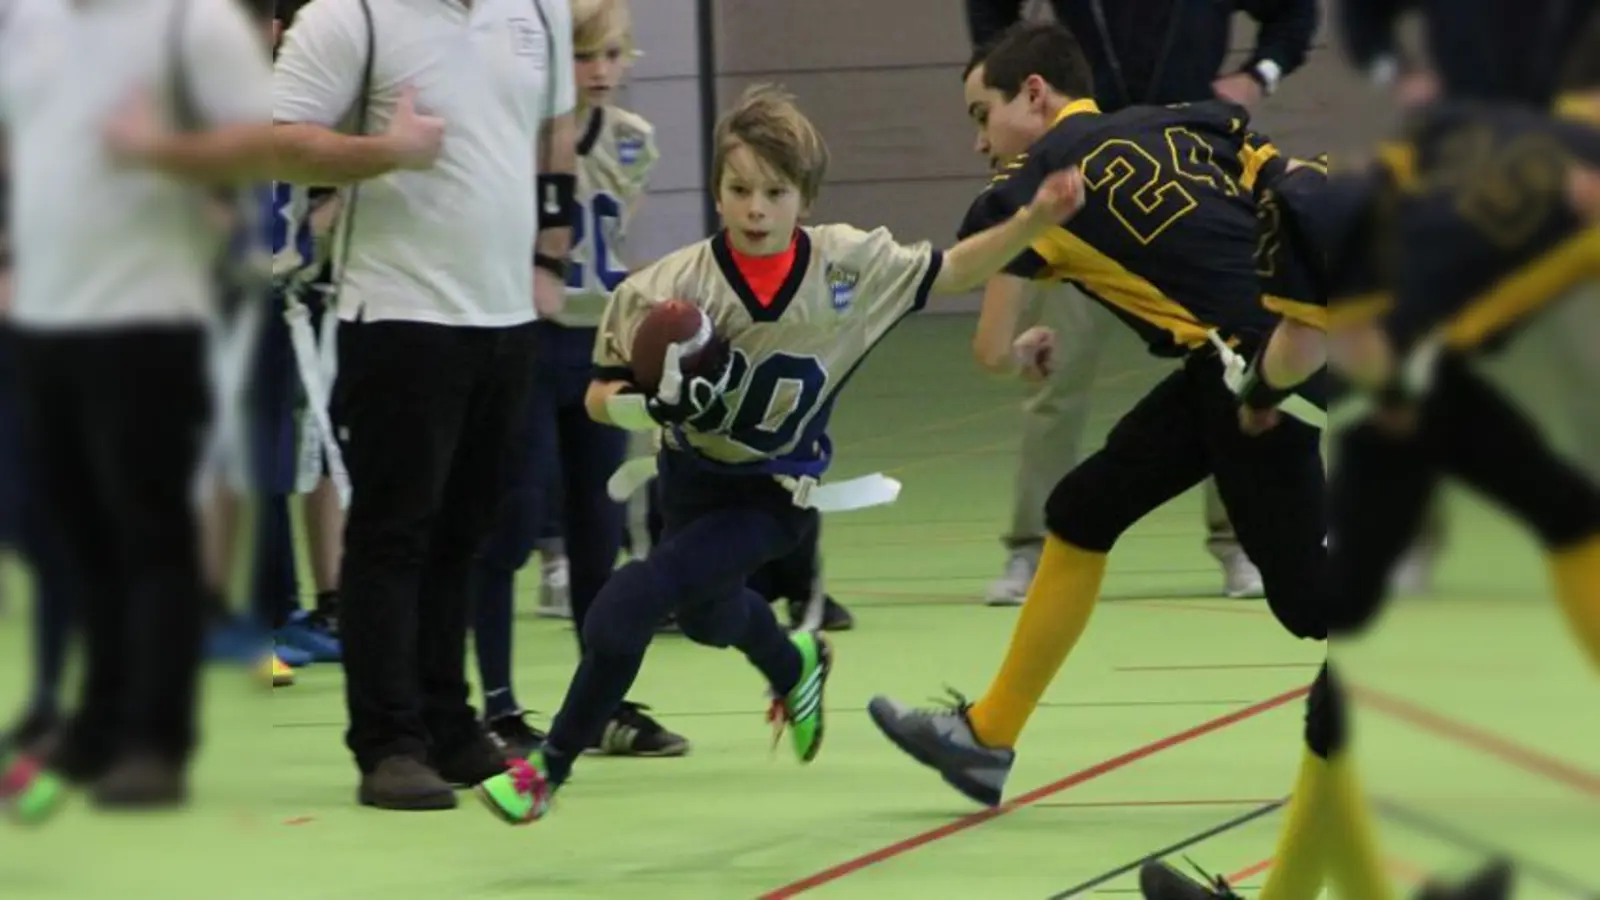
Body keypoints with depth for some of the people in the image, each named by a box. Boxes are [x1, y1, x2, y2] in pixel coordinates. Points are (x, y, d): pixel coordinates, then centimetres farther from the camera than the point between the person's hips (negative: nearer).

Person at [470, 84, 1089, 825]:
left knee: (634, 599, -22)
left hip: (776, 493, -3)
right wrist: (643, 404, -38)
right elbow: (601, 396, -15)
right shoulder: (669, 289, -21)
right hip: (693, 477, 3)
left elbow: (950, 271, -5)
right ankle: (794, 667, 67)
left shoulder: (850, 264, -18)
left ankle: (550, 770, -8)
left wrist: (1033, 222, -19)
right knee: (704, 612, 29)